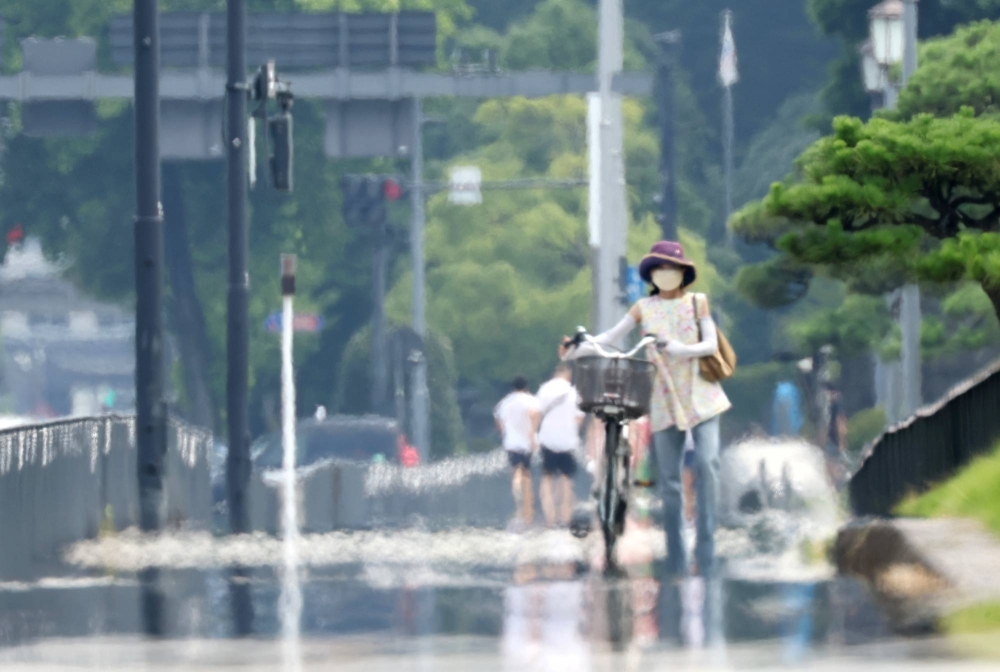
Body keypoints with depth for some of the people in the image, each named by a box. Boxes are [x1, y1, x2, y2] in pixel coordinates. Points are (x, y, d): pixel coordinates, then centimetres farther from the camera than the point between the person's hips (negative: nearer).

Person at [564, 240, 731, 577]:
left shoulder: (697, 303, 7)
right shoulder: (644, 308, 8)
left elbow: (712, 344, -2)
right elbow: (612, 336, 0)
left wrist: (683, 349, -20)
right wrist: (580, 349, -15)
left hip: (700, 394, -1)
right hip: (664, 398, 1)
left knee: (706, 463, -17)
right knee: (669, 477, 0)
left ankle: (706, 554, -16)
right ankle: (676, 560, 2)